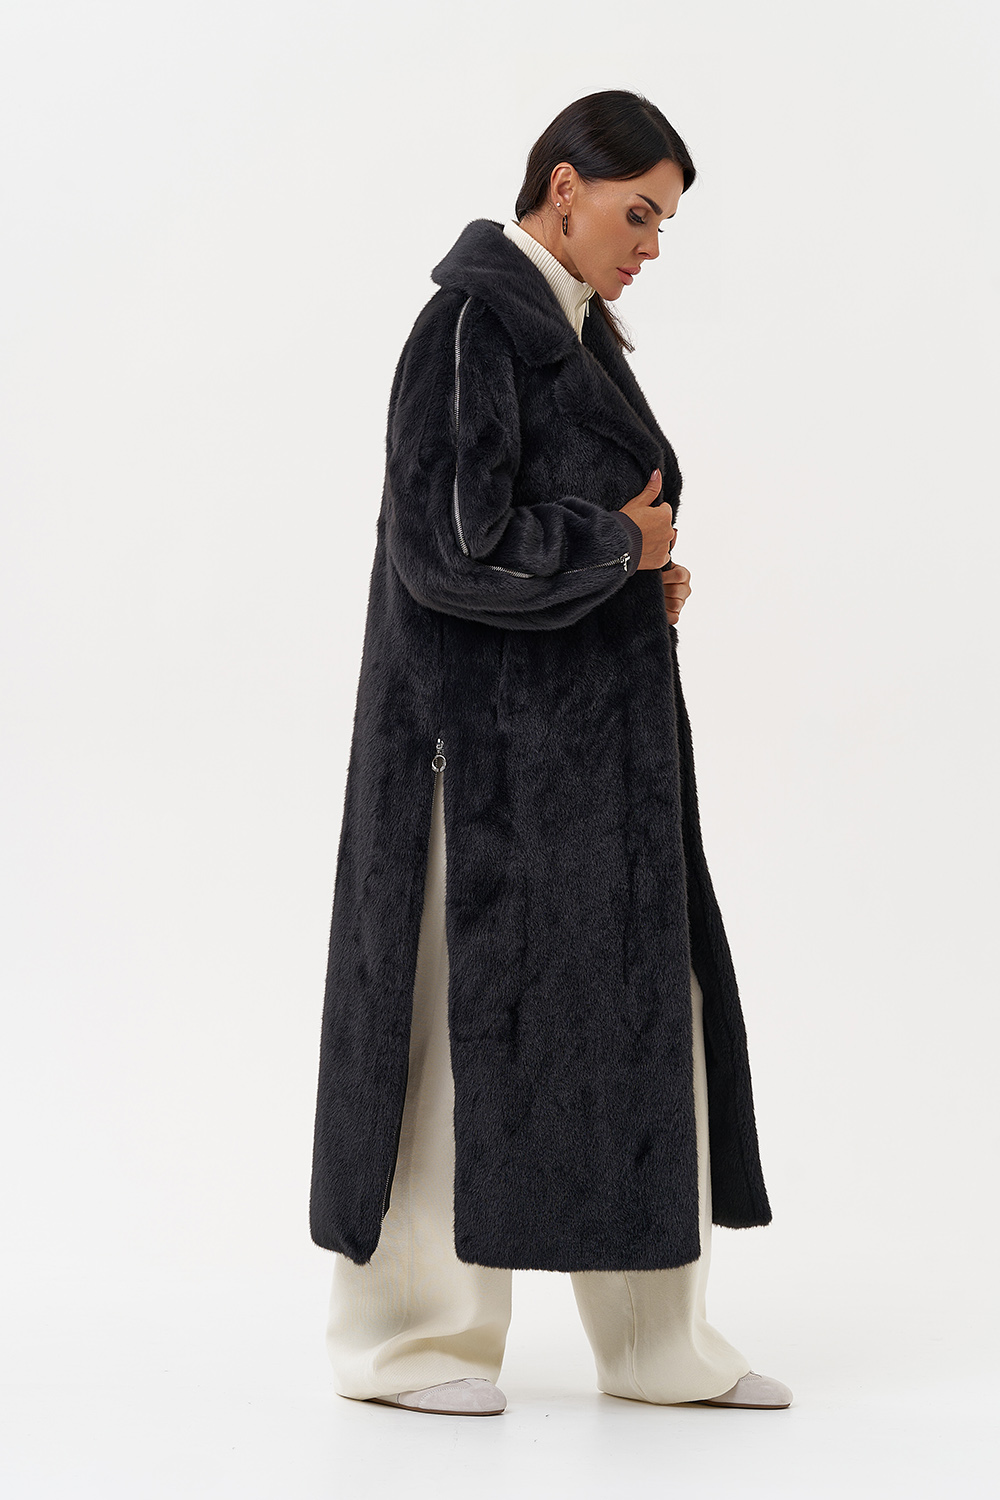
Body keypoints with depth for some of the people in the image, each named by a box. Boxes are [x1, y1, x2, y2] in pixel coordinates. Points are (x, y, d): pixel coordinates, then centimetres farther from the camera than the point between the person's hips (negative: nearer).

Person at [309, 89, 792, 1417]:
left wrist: (645, 574, 2)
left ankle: (655, 1339, 18)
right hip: (497, 730, -9)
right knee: (464, 1015, 0)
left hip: (586, 732, 10)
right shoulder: (474, 323, -15)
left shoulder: (574, 327, 15)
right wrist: (623, 544, -10)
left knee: (637, 1017, 10)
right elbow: (453, 543, -23)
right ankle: (402, 1339, 14)